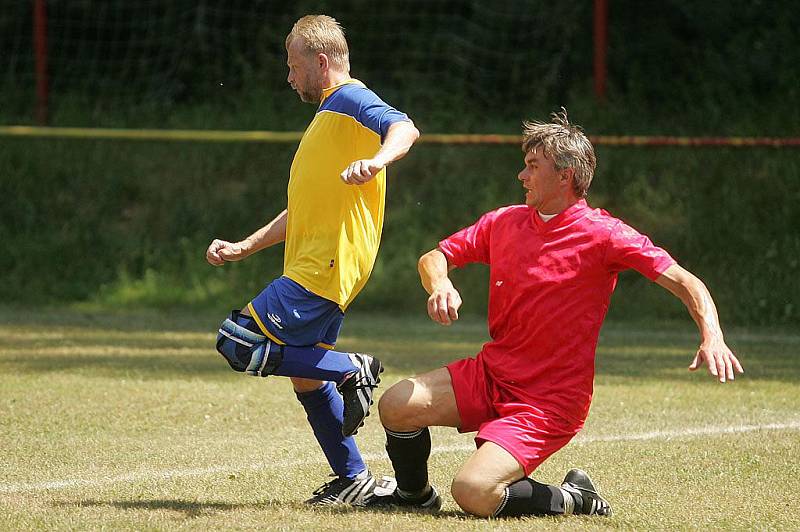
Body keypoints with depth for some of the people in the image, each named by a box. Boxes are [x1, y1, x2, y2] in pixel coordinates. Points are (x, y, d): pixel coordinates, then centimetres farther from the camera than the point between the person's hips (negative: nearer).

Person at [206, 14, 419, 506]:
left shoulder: (350, 100, -6)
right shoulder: (328, 115, 25)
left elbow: (404, 128, -27)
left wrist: (377, 160, -48)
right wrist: (244, 248, 27)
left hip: (324, 269, -10)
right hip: (314, 269, 10)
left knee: (240, 345, -16)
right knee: (305, 378, 12)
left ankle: (350, 371, -10)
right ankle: (354, 479, 17)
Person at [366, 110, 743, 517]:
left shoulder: (602, 235, -13)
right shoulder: (504, 222, 5)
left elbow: (685, 282, -15)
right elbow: (434, 257, 12)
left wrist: (711, 336, -33)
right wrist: (439, 285, -12)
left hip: (549, 402, -6)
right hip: (490, 375, 6)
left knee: (472, 493, -24)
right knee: (396, 405, -14)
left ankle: (572, 500, 3)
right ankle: (415, 494, 16)